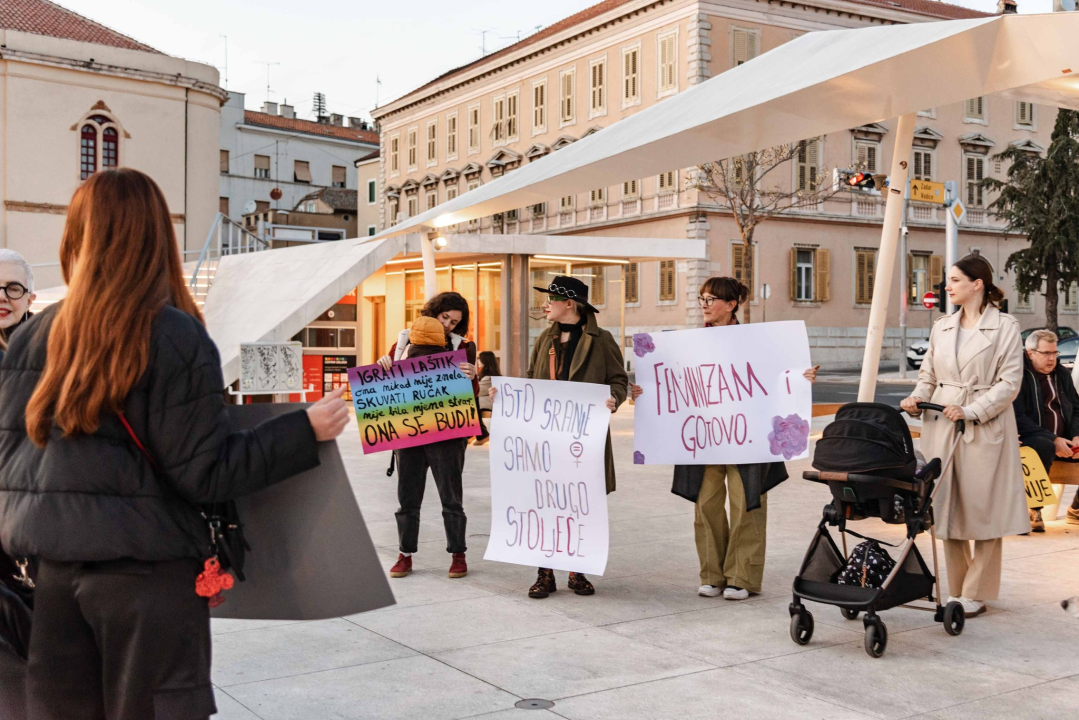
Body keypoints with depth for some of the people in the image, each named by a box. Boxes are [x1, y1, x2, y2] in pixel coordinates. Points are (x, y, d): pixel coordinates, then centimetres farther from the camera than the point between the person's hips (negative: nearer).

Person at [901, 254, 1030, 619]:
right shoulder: (941, 327, 13)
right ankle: (956, 590, 18)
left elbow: (1010, 382, -8)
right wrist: (916, 398, -4)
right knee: (946, 507, 6)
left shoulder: (1005, 326, -2)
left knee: (982, 510, 1)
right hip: (941, 426, 5)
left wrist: (970, 411, -17)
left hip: (985, 428, -5)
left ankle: (976, 594, 10)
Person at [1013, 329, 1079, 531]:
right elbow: (1018, 418, -15)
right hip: (1029, 439, -7)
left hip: (1063, 442, 7)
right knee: (1044, 447, -39)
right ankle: (1033, 510, -28)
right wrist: (1053, 440, -21)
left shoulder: (1062, 374, 16)